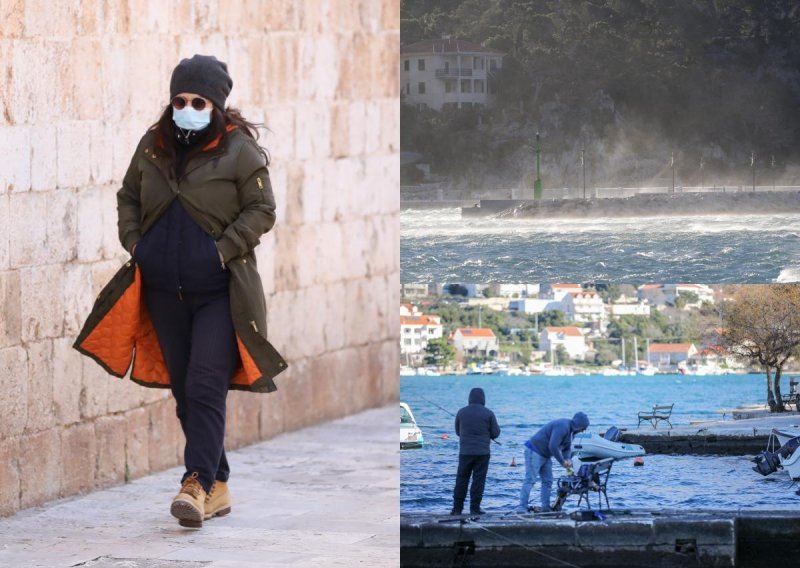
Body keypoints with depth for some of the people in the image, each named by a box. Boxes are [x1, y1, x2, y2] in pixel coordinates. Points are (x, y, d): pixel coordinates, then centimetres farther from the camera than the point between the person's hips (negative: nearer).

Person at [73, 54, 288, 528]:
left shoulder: (239, 149, -7)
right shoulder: (153, 146, 7)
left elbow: (261, 210, -6)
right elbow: (128, 198, 19)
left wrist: (223, 251, -14)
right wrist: (135, 243, 5)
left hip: (219, 292, -5)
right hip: (164, 290, 6)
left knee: (205, 388, -14)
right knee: (183, 390, 10)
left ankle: (197, 484, -17)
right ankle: (218, 487, 19)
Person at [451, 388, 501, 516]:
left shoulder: (461, 412, 2)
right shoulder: (488, 414, -5)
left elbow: (458, 432, 12)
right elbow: (495, 433, -2)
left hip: (465, 452, 2)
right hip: (482, 452, -2)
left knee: (461, 480, 9)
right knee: (478, 480, 3)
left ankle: (457, 508, 7)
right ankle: (475, 508, 0)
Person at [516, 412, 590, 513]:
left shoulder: (571, 429, 8)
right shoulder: (562, 427, -24)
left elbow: (566, 448, 15)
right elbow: (553, 446, -31)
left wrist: (568, 459, -6)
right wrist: (562, 461, -20)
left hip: (545, 455, 10)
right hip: (534, 451, -10)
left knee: (547, 481, 8)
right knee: (530, 480, -14)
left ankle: (546, 507, 11)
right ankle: (522, 507, -17)